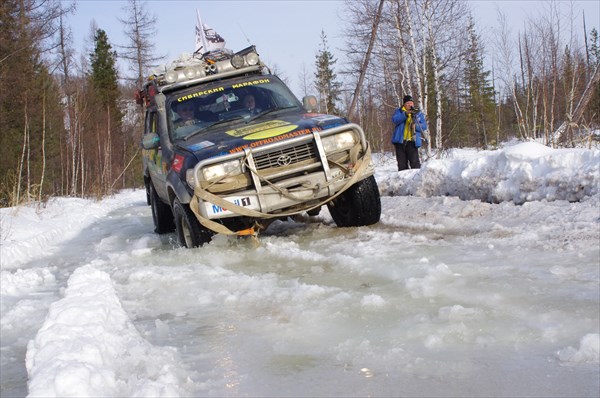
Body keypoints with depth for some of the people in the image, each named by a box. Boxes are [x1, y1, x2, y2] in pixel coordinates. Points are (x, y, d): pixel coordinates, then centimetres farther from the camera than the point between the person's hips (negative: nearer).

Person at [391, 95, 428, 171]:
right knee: (402, 163, 5)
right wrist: (405, 114, -24)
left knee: (415, 163, -12)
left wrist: (416, 126, -16)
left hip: (412, 142, -1)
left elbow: (424, 126, 5)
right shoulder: (399, 111, 11)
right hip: (400, 141, 1)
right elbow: (394, 120, -10)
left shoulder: (418, 113, 14)